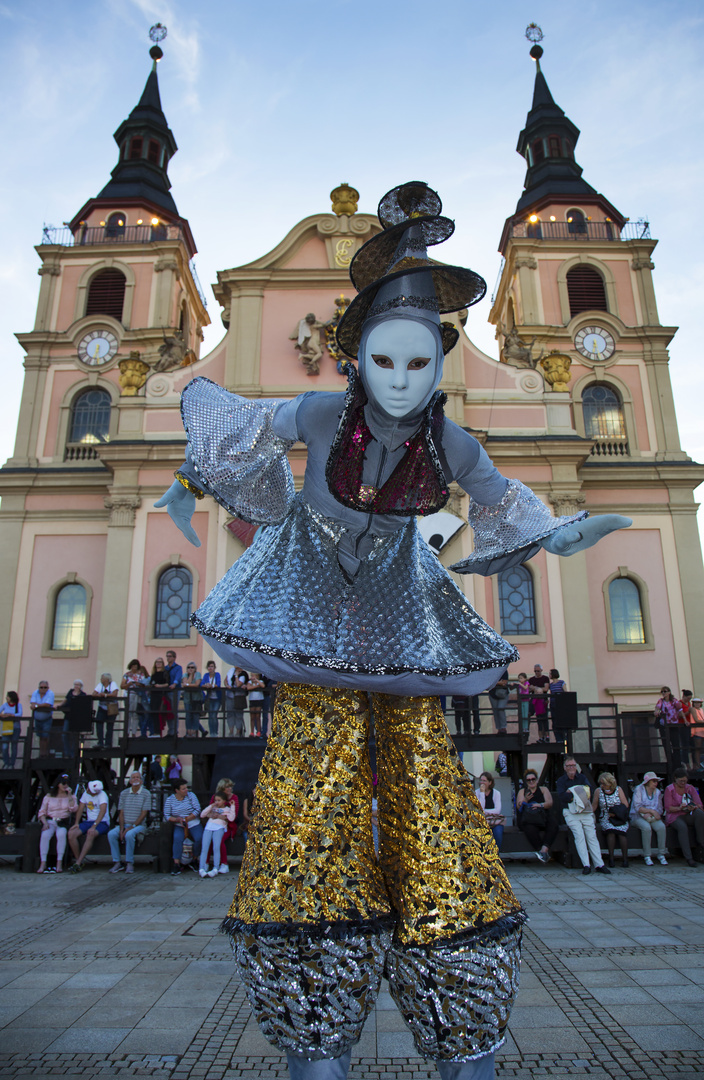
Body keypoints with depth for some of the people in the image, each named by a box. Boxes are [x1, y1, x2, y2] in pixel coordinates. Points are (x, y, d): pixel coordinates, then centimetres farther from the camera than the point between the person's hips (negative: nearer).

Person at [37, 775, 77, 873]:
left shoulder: (71, 796, 13)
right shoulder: (49, 796, 13)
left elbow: (73, 809, -4)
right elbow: (42, 812, 10)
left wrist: (69, 795, -8)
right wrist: (45, 822, -7)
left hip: (64, 822, -1)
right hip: (50, 821, 1)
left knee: (61, 834, -34)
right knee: (45, 835, -31)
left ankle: (59, 863, -28)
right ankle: (43, 863, -27)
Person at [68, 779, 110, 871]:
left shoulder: (102, 795, -15)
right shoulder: (86, 793, 5)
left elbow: (103, 811, -27)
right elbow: (80, 808, 10)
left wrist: (94, 826, -35)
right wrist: (76, 823, -4)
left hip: (102, 823, -6)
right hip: (88, 821, 6)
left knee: (91, 834, -37)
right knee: (71, 833, -19)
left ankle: (78, 863, -30)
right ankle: (79, 862, -10)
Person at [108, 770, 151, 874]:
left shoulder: (146, 794, -2)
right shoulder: (124, 793, 11)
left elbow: (143, 814, -7)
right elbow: (121, 813, 7)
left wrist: (132, 826, -17)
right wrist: (121, 828, -9)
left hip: (139, 825, -4)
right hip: (124, 824, 4)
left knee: (129, 834, -34)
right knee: (111, 834, -23)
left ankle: (129, 862, -19)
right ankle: (116, 862, -14)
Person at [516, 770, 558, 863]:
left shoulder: (543, 789, 22)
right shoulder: (522, 791, 21)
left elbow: (550, 803, 5)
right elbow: (519, 807, 7)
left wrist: (541, 805, -16)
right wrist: (525, 800, -14)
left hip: (543, 816, 1)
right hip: (528, 817, -1)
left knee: (553, 825, -33)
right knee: (530, 828, -37)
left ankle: (544, 849, -41)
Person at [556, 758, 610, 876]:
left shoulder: (582, 777, 16)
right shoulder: (561, 781, 7)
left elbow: (591, 790, 0)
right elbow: (562, 797, -10)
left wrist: (573, 793, -11)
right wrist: (581, 793, -10)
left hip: (586, 812, 3)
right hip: (570, 812, -3)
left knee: (592, 835, -11)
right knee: (579, 835, -20)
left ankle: (599, 864, -13)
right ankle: (586, 865, -21)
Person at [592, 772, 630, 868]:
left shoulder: (618, 790, 6)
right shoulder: (598, 791, 5)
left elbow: (625, 804, 3)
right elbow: (593, 806, 7)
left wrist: (616, 812, -11)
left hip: (619, 818, 0)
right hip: (605, 819, 0)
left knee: (621, 831, -31)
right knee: (610, 831, -31)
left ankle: (624, 858, -23)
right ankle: (611, 858, -24)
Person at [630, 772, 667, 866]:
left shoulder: (658, 792, 10)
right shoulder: (639, 789, -6)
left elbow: (660, 809, 6)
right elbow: (637, 807, -14)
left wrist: (649, 814, -13)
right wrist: (651, 811, -23)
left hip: (652, 816, 4)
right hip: (638, 816, -4)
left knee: (661, 827, -27)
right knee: (646, 827, -34)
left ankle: (661, 855, -17)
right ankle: (647, 856, -23)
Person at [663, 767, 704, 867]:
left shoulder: (690, 788, 10)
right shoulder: (669, 789, 1)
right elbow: (668, 808, -6)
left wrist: (693, 807, -23)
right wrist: (679, 808, -25)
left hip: (689, 816, 3)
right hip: (674, 816, -3)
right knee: (683, 827, -38)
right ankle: (689, 858, -34)